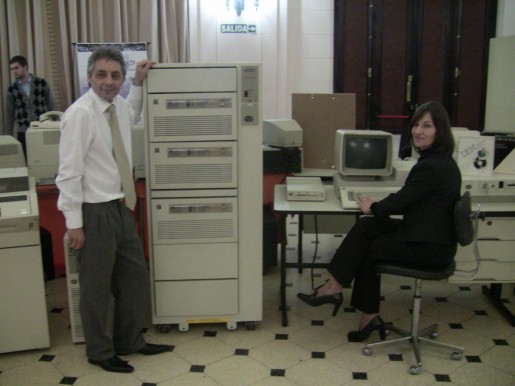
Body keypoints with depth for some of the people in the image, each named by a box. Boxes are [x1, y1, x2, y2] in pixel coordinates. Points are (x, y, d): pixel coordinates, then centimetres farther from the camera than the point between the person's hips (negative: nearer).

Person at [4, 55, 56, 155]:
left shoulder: (41, 83, 0)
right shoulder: (12, 89, 5)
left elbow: (52, 107, 4)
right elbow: (9, 114, 9)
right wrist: (8, 136, 5)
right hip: (23, 133, 1)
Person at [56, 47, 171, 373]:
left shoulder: (119, 105, 4)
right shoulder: (80, 114, -18)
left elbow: (133, 116, 32)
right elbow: (69, 172, -18)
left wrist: (139, 83, 18)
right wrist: (74, 223, -17)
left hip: (121, 208, 8)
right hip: (95, 212, -8)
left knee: (136, 278, 16)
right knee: (97, 286, 9)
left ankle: (130, 341, 35)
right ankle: (100, 352, 29)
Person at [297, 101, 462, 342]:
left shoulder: (433, 166, -22)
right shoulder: (439, 160, 10)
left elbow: (401, 201, -16)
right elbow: (409, 199, 14)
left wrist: (372, 208, 1)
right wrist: (376, 208, 3)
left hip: (429, 247, -9)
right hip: (431, 237, 9)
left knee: (367, 248, -2)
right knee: (366, 227, 0)